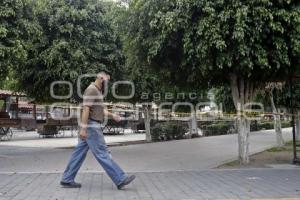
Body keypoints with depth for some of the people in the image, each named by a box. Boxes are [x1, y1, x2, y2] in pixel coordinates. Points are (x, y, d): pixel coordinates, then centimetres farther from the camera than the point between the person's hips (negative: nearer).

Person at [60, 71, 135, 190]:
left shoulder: (97, 91, 20)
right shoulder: (91, 90, -12)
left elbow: (101, 109, 22)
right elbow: (85, 109, -19)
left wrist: (112, 115, 6)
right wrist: (83, 128, -24)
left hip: (92, 127, 11)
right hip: (91, 127, -11)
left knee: (79, 153, 11)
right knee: (102, 153, -8)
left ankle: (67, 180, 16)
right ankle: (120, 180, -6)